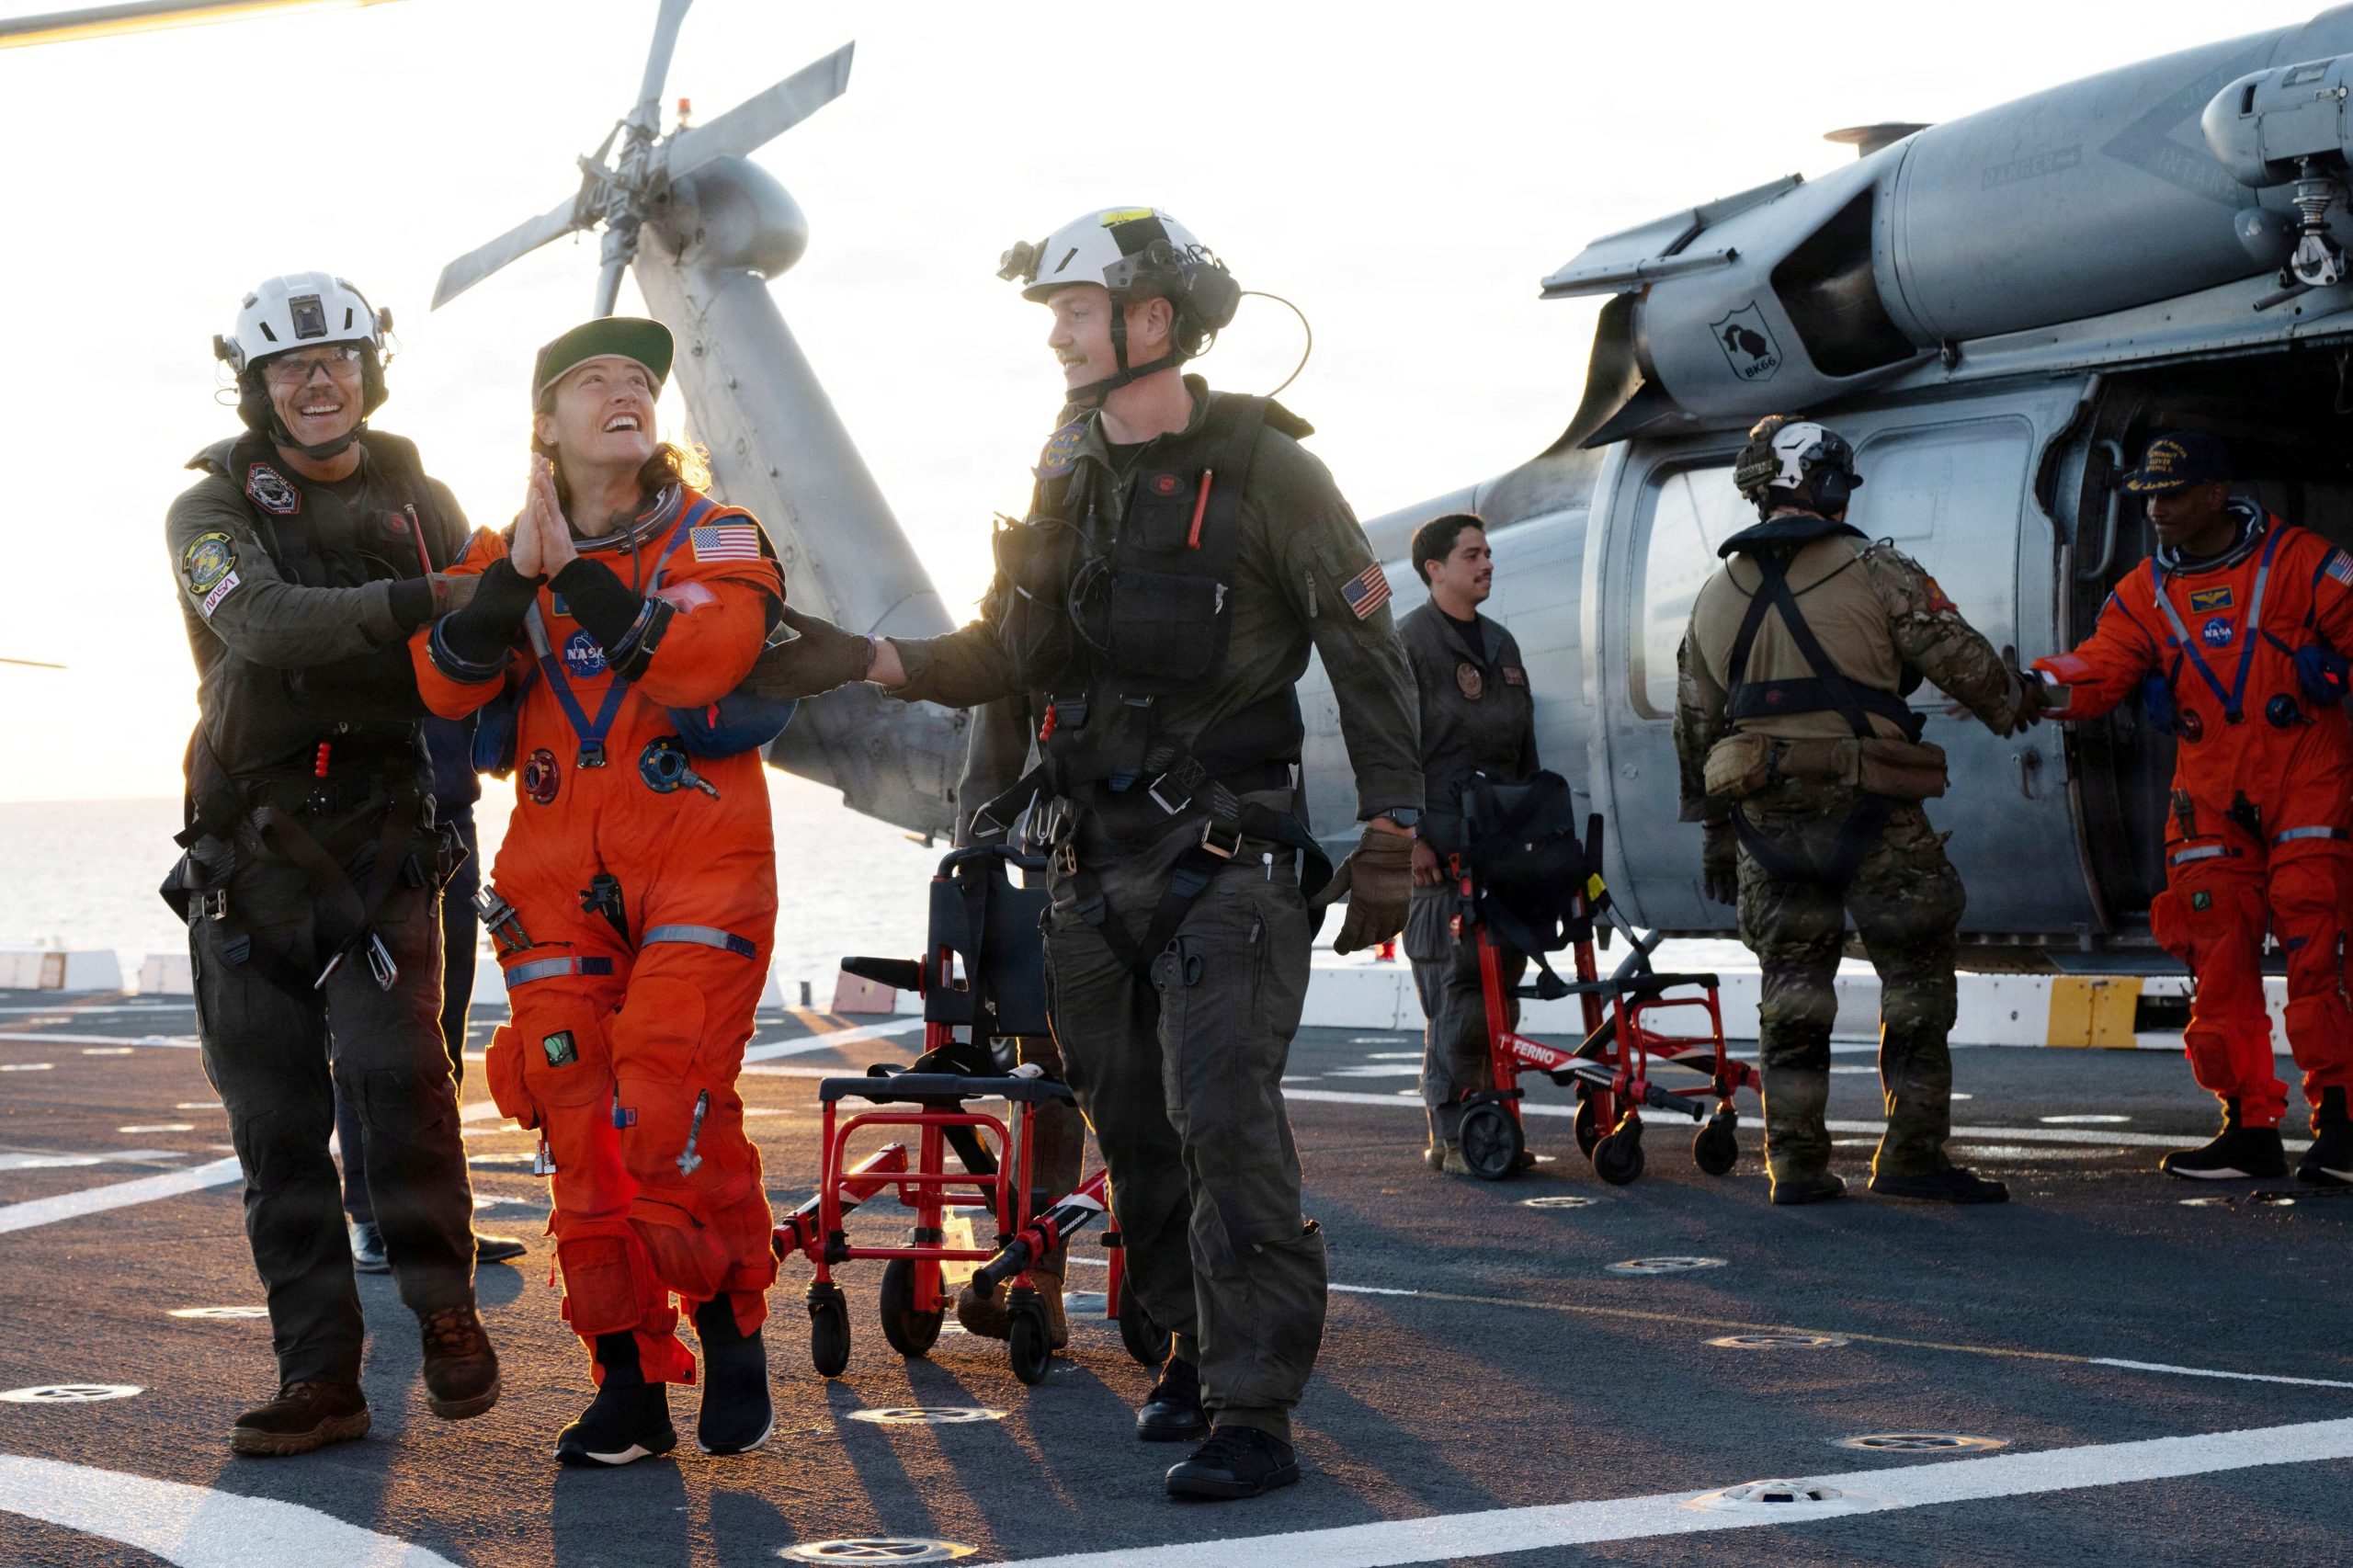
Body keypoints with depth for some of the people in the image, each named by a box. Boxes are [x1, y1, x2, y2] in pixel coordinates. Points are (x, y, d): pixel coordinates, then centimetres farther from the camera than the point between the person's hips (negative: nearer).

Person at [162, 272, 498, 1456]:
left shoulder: (421, 504, 11)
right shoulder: (213, 512, 2)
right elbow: (266, 625, -18)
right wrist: (422, 602, -29)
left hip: (382, 836, 0)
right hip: (246, 854, 0)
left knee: (392, 1065, -21)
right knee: (276, 1121, 1)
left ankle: (444, 1306, -3)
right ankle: (318, 1378, 8)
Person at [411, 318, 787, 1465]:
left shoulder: (716, 539, 1)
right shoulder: (505, 555, 13)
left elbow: (699, 659, -19)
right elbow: (445, 684, -4)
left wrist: (576, 568, -16)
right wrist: (518, 574, -18)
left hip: (700, 868, -4)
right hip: (559, 884, 4)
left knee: (669, 1111, -15)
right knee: (581, 1130, 1)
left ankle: (733, 1328, 6)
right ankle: (627, 1378, 10)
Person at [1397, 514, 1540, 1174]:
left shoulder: (1501, 644, 20)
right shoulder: (1409, 642, -4)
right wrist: (1409, 836, -16)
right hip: (1440, 846, -7)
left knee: (1501, 981, 6)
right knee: (1455, 986, -11)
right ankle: (1452, 1136, -8)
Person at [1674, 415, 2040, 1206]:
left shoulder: (1715, 596, 11)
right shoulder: (1875, 572, -5)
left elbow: (1695, 727, 16)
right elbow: (1962, 659, -2)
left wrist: (1712, 832, 24)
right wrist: (2015, 705, 20)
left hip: (1766, 819, 5)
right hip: (1872, 814, -5)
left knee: (1792, 986, 10)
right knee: (1917, 972, 5)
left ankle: (1796, 1163, 7)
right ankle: (1911, 1155, 3)